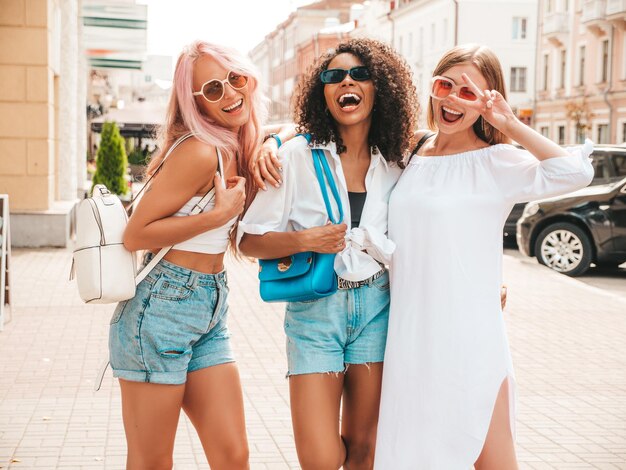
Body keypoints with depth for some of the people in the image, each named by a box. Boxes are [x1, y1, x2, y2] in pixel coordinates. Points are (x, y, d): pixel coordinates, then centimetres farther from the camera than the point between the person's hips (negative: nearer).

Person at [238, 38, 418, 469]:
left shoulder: (394, 165, 6)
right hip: (314, 308, -2)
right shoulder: (297, 156, -3)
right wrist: (305, 240, -18)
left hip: (376, 307, 3)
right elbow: (250, 240, -3)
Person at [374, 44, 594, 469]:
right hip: (410, 339, 5)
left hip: (468, 342, -5)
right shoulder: (410, 155, 9)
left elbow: (575, 172, -24)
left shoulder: (495, 163, -7)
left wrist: (509, 123, -16)